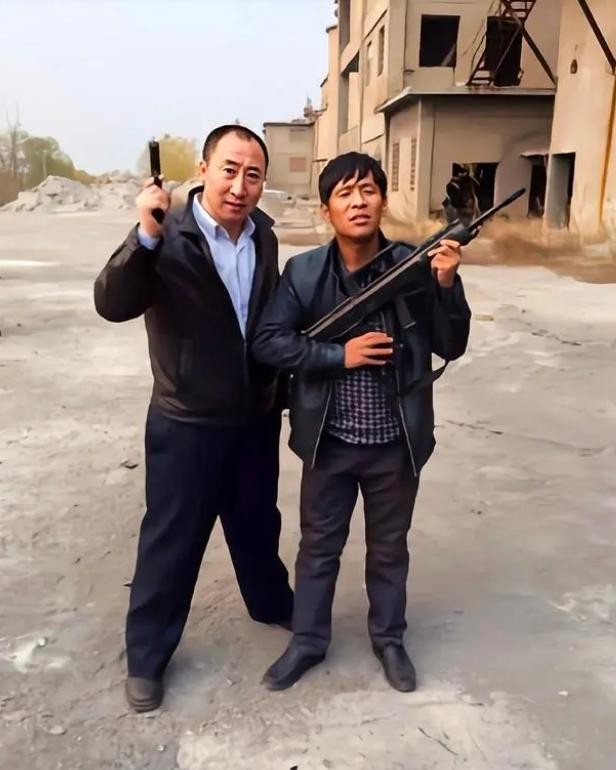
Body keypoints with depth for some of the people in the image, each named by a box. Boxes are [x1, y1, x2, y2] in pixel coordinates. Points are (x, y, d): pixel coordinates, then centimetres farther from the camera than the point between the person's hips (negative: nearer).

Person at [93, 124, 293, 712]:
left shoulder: (263, 233, 1)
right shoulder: (168, 238, -18)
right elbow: (112, 305, -30)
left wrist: (281, 383, 16)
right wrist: (146, 236, -43)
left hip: (257, 416, 5)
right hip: (188, 424, -5)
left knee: (257, 523, 24)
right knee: (170, 541, 9)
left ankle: (271, 604, 50)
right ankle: (146, 656, 29)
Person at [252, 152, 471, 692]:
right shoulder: (303, 273, -7)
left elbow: (451, 347, -7)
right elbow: (267, 342, -11)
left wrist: (447, 285, -23)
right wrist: (339, 354, -20)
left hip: (395, 442, 0)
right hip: (329, 441, 0)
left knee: (389, 547, 19)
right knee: (319, 545, 17)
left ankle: (388, 638, 42)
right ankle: (308, 641, 38)